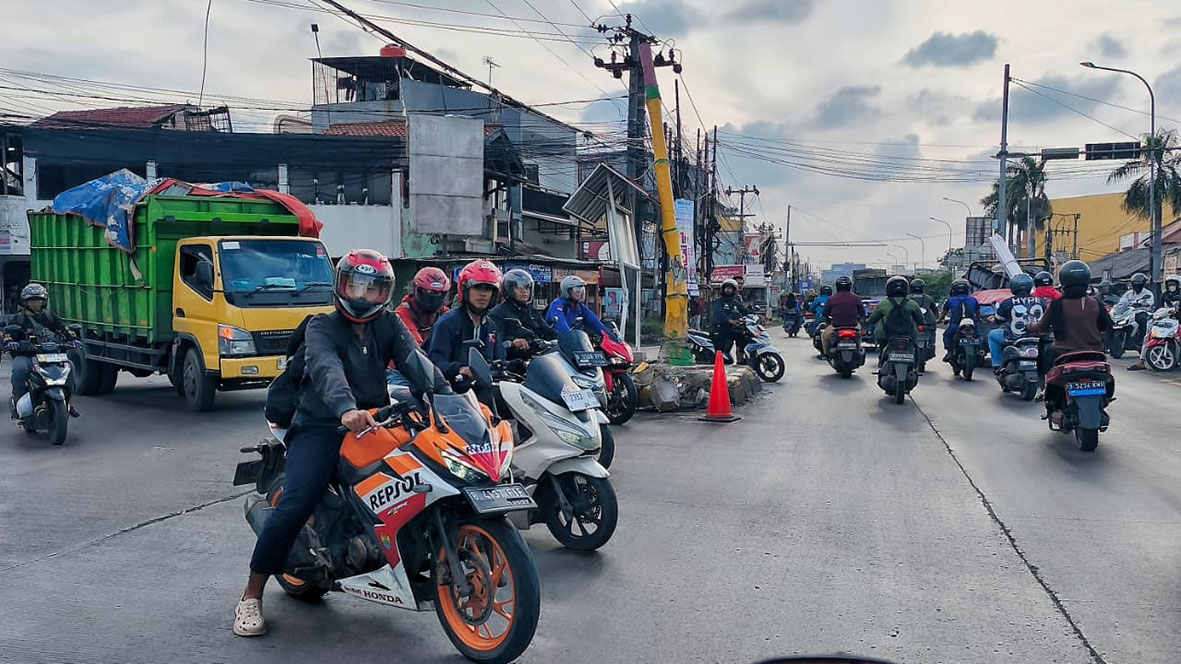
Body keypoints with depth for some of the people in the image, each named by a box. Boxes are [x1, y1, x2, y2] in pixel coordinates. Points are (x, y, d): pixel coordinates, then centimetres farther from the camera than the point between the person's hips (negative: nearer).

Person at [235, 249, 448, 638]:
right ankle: (251, 596, -2)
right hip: (322, 427, -4)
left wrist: (446, 397, -28)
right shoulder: (322, 328, -4)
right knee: (294, 508, -20)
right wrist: (346, 409, -47)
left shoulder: (389, 324, 9)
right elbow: (327, 371, -26)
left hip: (373, 422, 4)